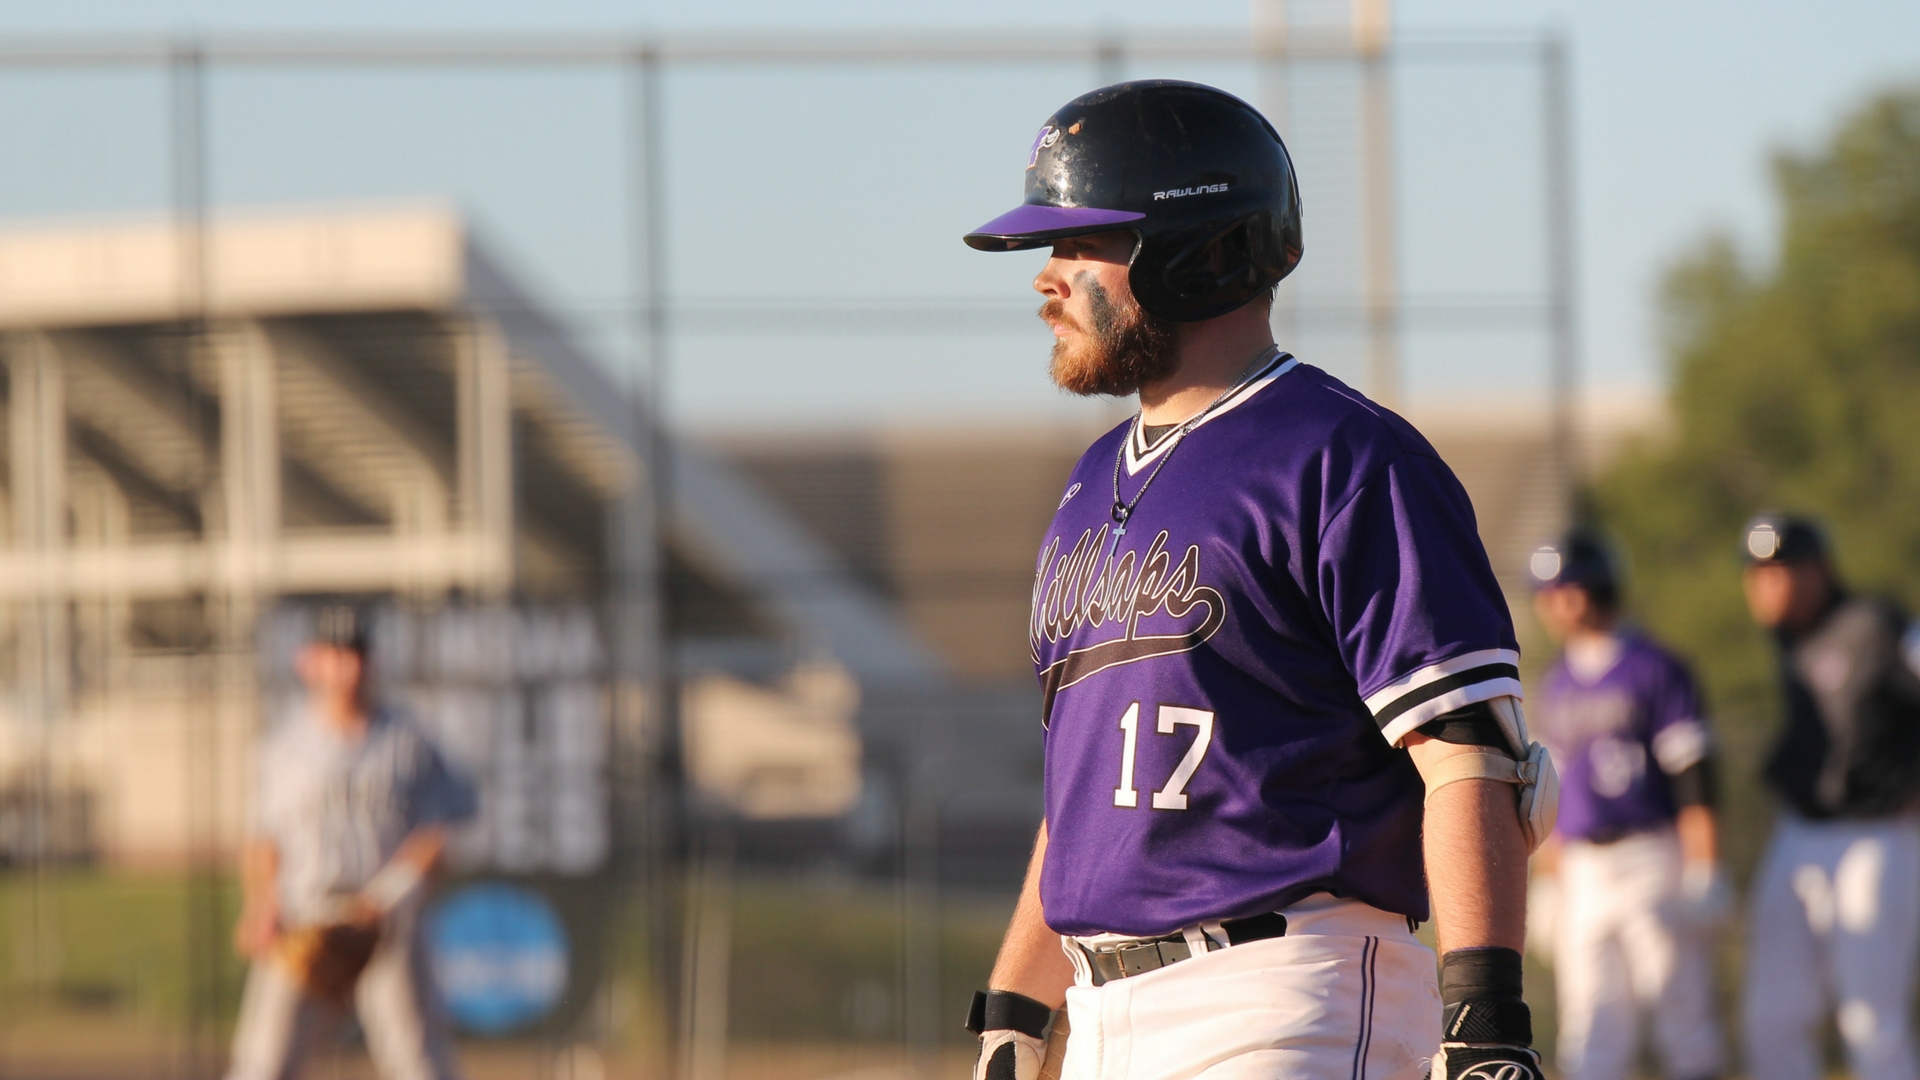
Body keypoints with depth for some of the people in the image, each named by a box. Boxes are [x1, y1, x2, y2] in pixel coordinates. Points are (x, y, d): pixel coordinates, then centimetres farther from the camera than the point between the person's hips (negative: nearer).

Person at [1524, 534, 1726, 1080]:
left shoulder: (1653, 668, -3)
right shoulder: (1556, 683, 15)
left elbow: (1692, 770, -7)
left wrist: (1702, 868, -12)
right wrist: (1550, 868, 16)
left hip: (1653, 864, -6)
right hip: (1583, 869, 6)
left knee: (1680, 1004, -4)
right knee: (1591, 1030, -1)